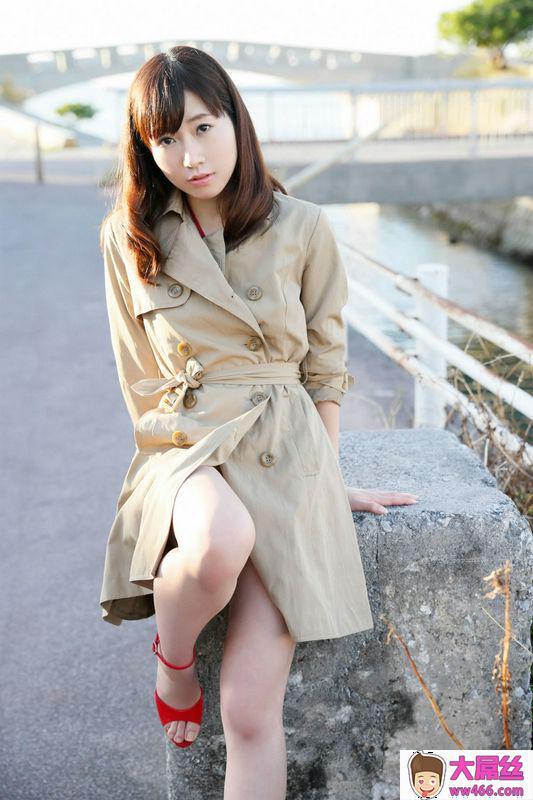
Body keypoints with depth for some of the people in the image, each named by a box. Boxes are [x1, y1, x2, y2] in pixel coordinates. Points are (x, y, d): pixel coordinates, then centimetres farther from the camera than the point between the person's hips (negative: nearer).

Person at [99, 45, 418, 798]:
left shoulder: (302, 229, 1)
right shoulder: (129, 238, 2)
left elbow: (325, 370, 8)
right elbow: (143, 384, 8)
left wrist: (322, 476, 10)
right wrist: (183, 448, -1)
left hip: (288, 457, 0)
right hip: (185, 450, 1)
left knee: (250, 709, -10)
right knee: (219, 540, -37)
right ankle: (171, 659, -3)